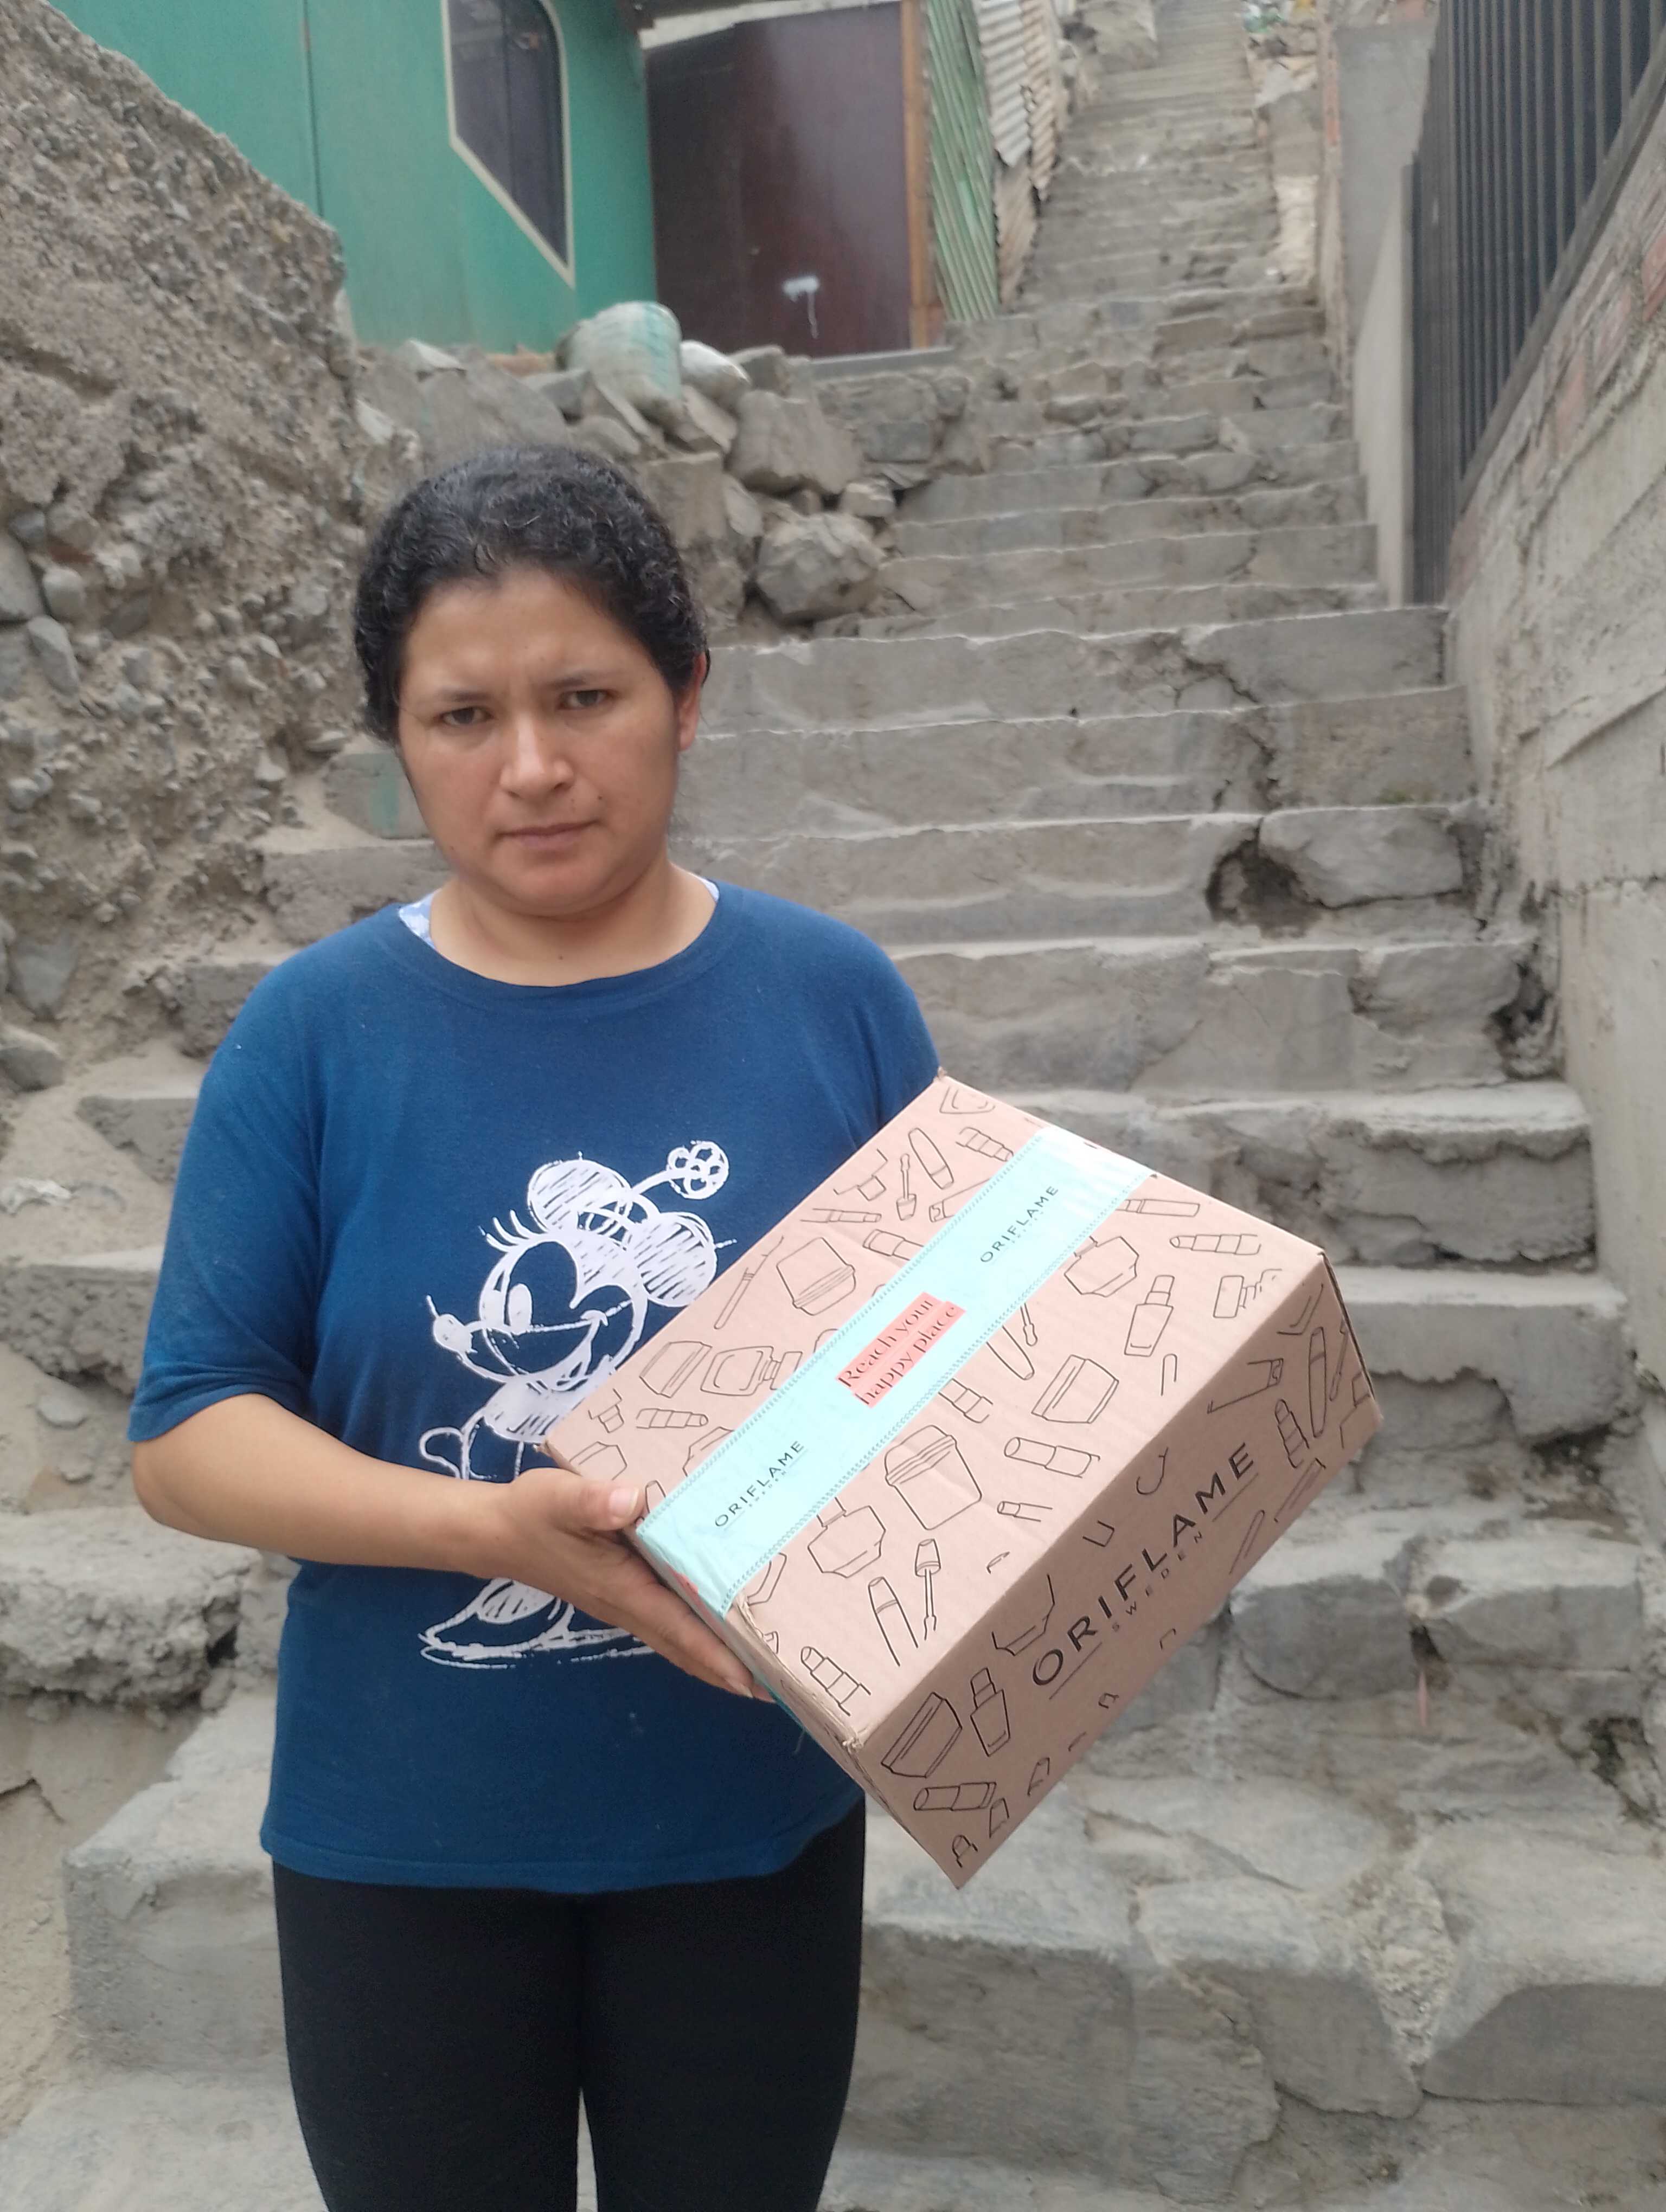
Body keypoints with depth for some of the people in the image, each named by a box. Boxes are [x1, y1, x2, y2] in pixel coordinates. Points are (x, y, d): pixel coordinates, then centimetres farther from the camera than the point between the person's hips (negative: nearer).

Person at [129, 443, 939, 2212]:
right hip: (406, 1839, 0)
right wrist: (497, 1527, -24)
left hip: (754, 1817, 1)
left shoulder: (833, 996, -8)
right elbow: (186, 1438, -10)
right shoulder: (315, 1032, -11)